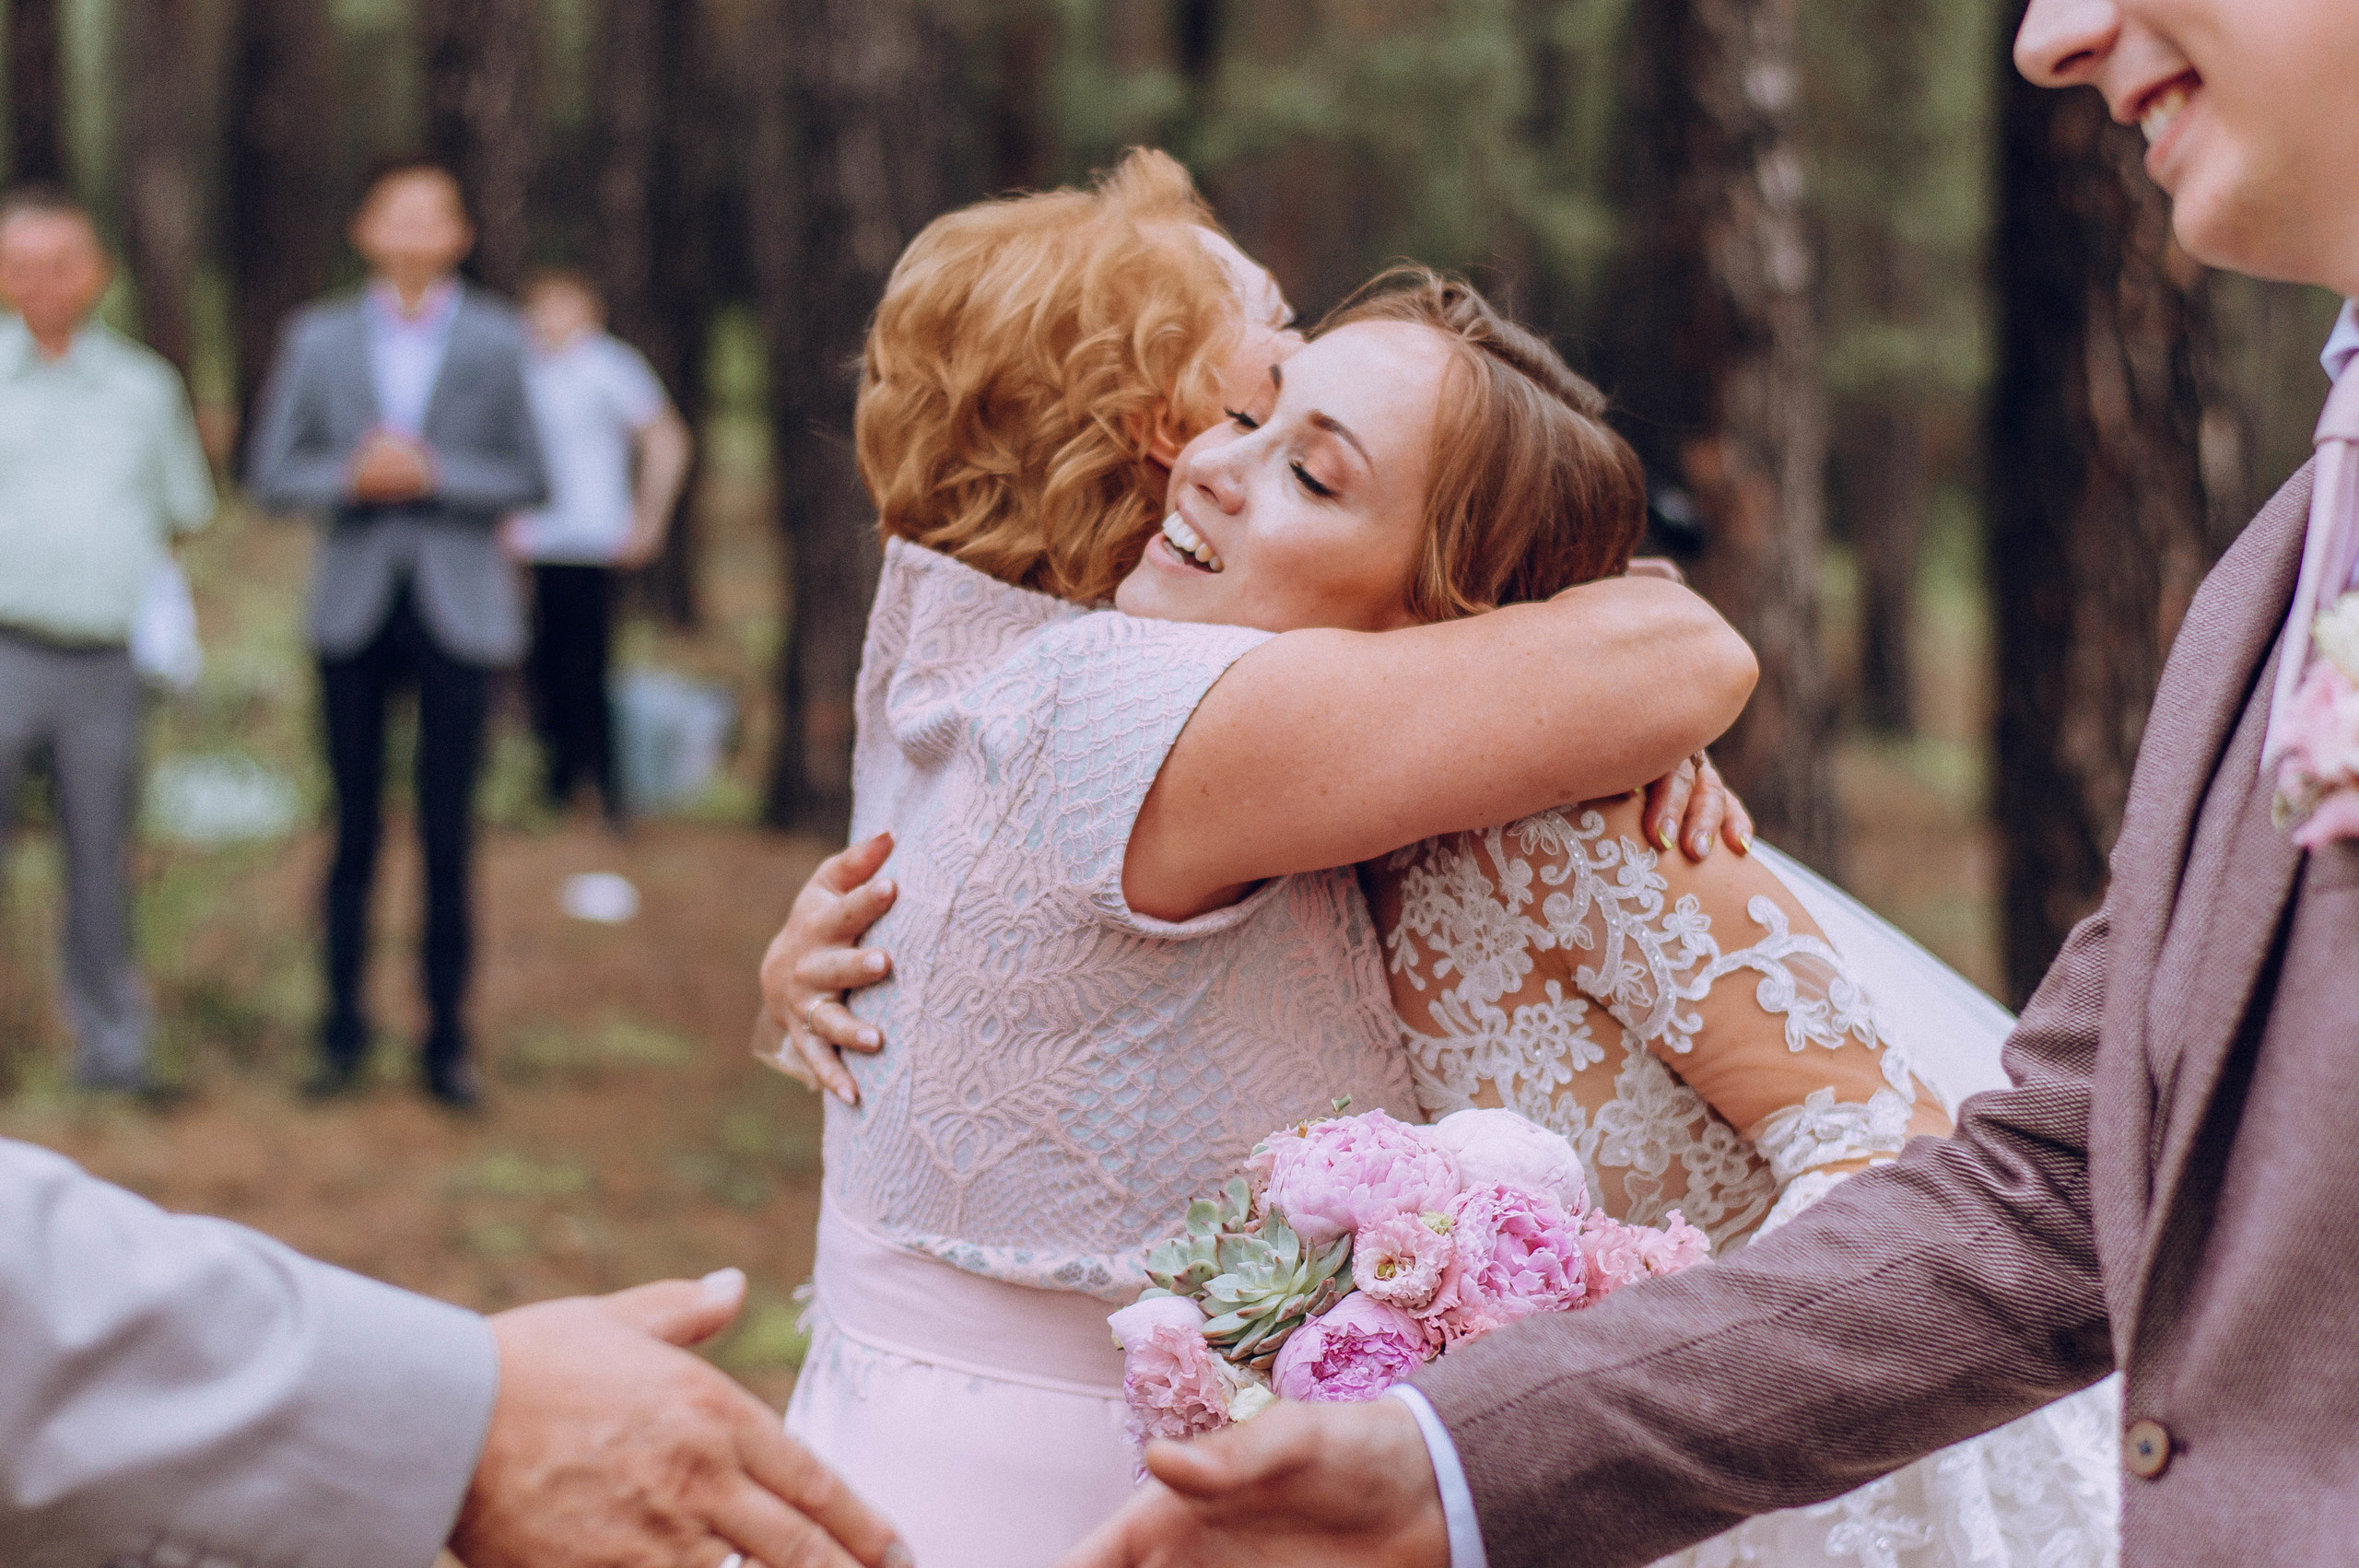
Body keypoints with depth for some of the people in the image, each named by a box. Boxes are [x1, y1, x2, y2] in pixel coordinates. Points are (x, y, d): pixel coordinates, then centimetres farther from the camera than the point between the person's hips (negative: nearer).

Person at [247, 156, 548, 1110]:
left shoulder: (497, 340, 3)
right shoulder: (319, 339, 6)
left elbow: (529, 480, 1)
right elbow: (270, 474, 6)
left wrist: (430, 472, -13)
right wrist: (351, 476, -12)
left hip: (456, 607, -1)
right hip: (355, 603, 1)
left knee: (447, 831, -1)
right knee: (355, 824, 5)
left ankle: (446, 1040, 8)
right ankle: (343, 1030, 16)